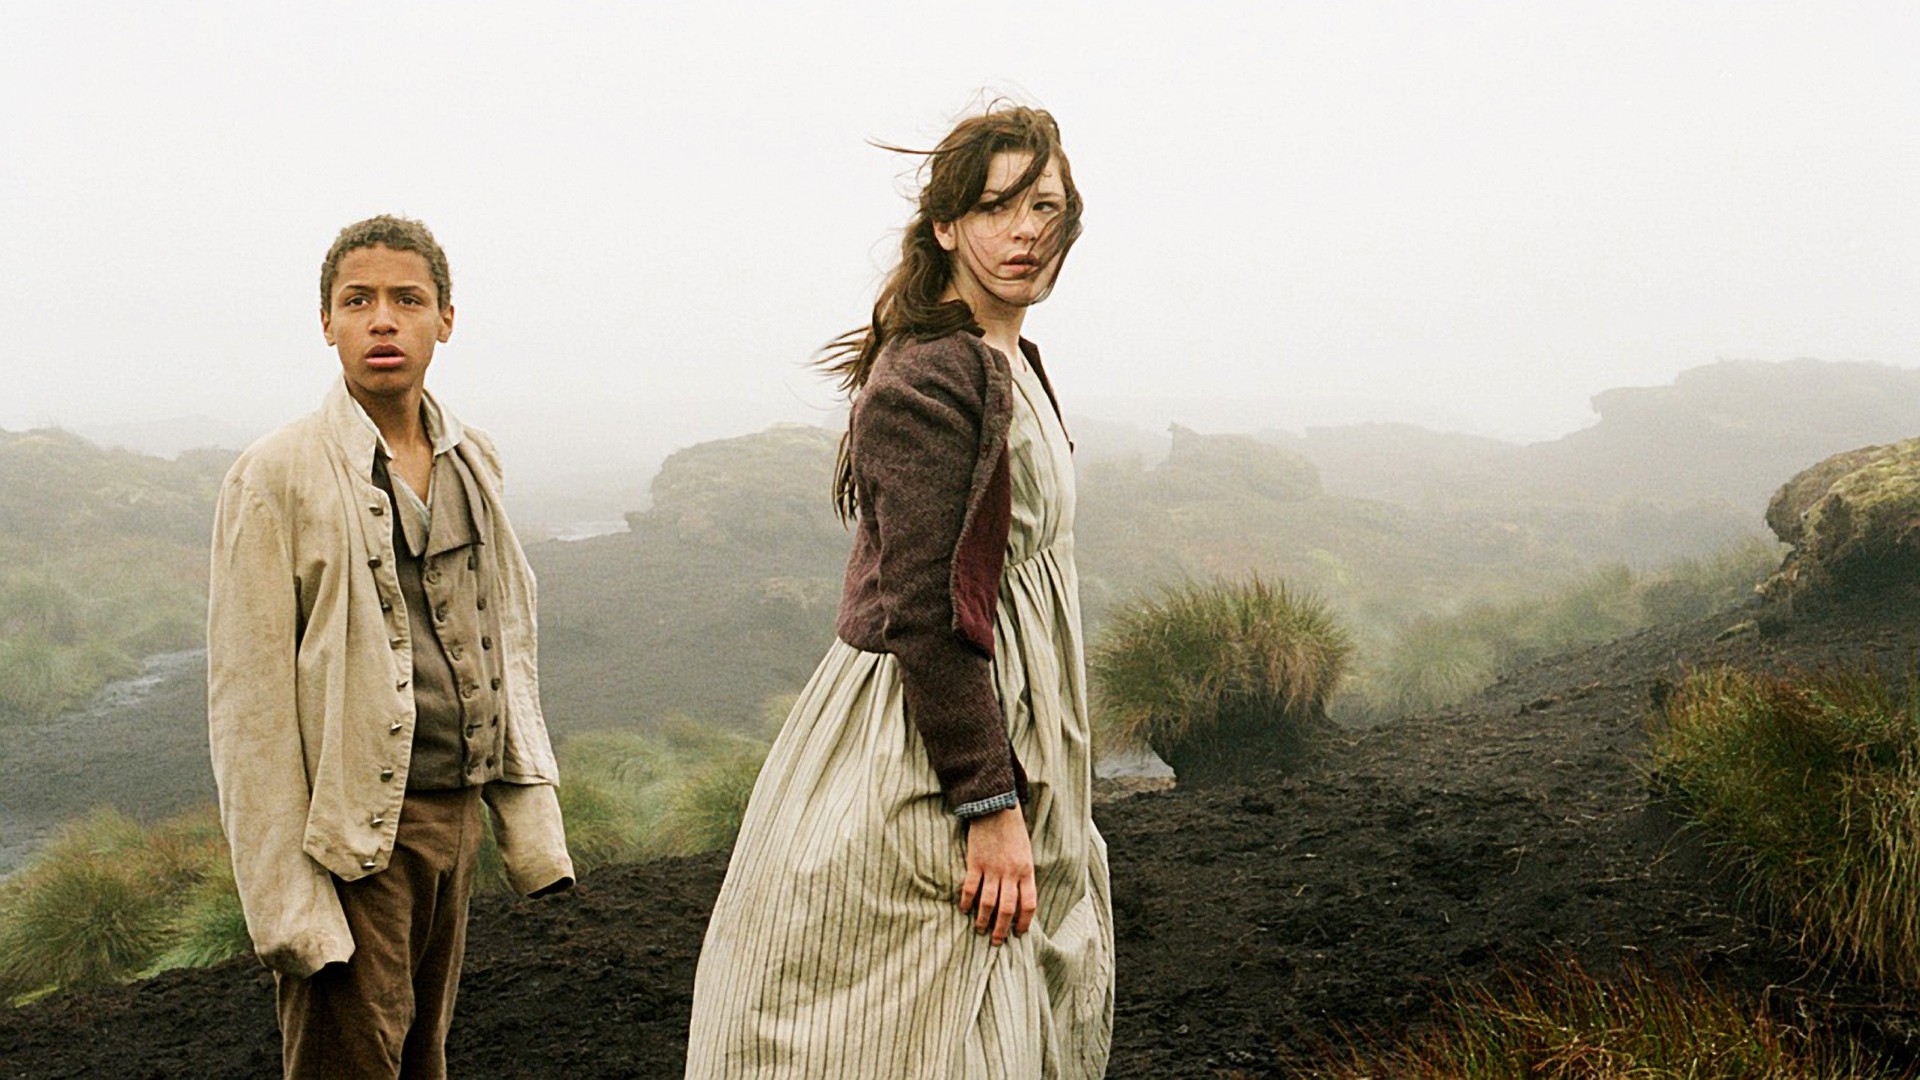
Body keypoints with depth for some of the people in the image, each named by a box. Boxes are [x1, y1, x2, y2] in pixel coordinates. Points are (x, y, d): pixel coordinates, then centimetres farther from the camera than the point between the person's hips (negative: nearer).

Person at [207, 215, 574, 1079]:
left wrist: (531, 828, 11)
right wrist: (286, 898, -15)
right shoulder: (277, 477, -9)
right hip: (352, 834, -6)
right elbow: (248, 705, -11)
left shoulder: (472, 462, 10)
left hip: (452, 814, 6)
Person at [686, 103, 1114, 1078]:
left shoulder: (1005, 366, 14)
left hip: (1003, 727, 10)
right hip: (920, 777, -10)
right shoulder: (930, 380, -17)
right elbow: (928, 612, -22)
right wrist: (990, 804, -24)